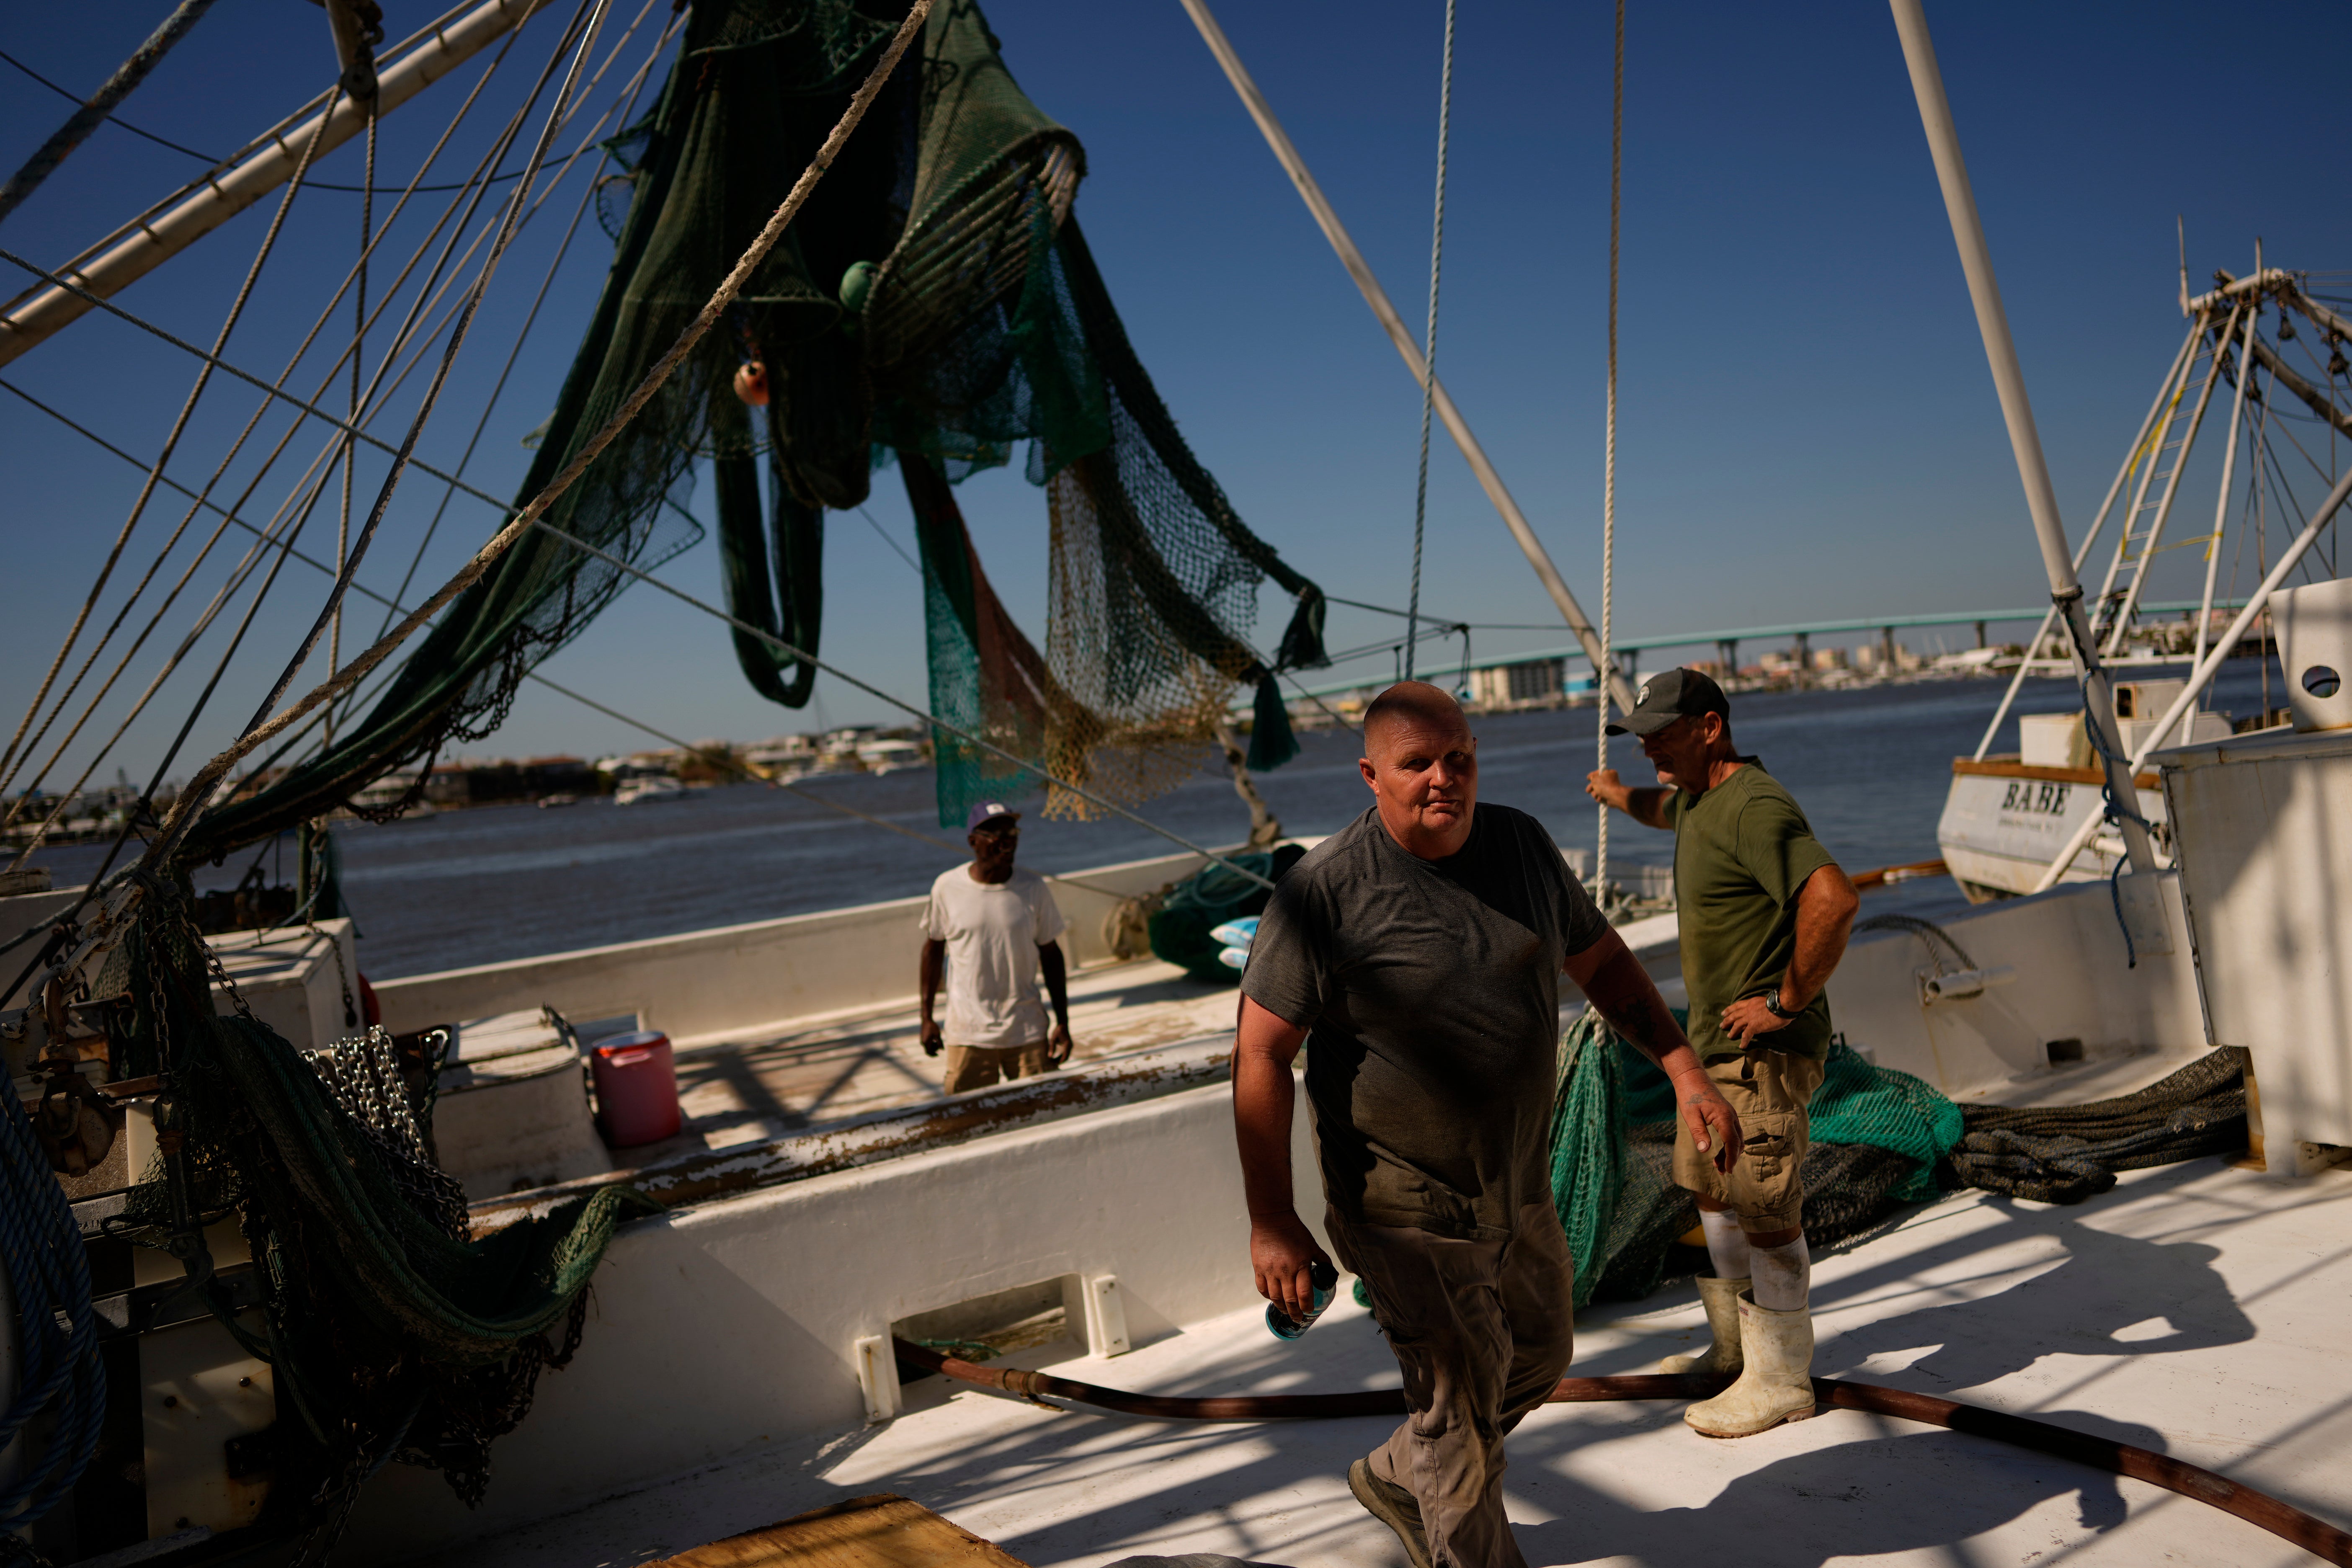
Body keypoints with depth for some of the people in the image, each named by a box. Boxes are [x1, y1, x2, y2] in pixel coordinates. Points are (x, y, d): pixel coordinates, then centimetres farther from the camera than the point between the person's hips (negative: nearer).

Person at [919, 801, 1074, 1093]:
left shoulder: (1034, 888, -2)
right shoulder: (948, 887, -5)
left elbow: (1050, 954, 6)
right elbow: (934, 947, 7)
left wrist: (1063, 1023, 5)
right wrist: (927, 1018, 8)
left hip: (1028, 1032, 1)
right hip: (968, 1035, -1)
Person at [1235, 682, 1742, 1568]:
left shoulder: (1522, 844, -2)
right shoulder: (1328, 890, -20)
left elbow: (1600, 962, 11)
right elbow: (1261, 1053, -19)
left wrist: (1685, 1072, 3)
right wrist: (1271, 1222, -20)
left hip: (1518, 1187, 7)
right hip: (1409, 1212, -7)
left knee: (1538, 1360, 24)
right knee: (1461, 1408, 5)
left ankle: (1397, 1478, 47)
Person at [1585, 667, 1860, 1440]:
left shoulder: (1755, 808, -22)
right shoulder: (1698, 797, 11)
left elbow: (1834, 900, -34)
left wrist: (1788, 1001, -27)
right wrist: (1624, 796, 32)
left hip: (1764, 1049, -10)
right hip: (1716, 1039, 11)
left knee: (1765, 1213, 0)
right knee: (1710, 1190, 20)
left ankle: (1780, 1381, 15)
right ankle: (1731, 1346, 36)